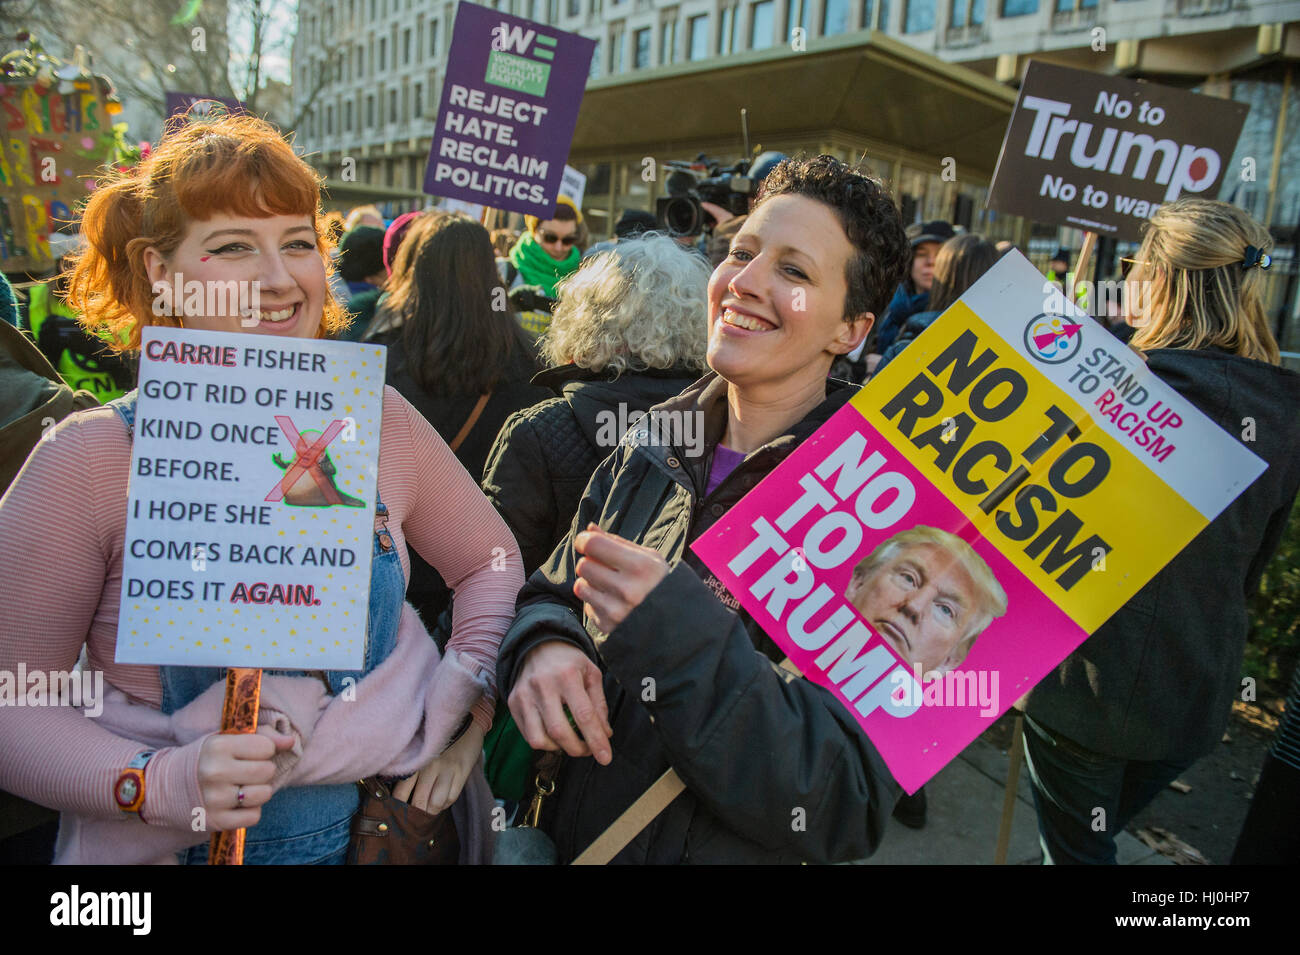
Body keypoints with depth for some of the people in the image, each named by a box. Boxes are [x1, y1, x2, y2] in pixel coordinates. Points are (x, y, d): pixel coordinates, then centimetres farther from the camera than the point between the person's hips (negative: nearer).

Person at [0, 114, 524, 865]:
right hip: (188, 843, -2)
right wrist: (160, 784, -22)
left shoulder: (376, 419, -7)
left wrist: (466, 706, -7)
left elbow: (491, 563, 4)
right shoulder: (90, 460, -13)